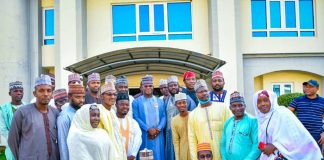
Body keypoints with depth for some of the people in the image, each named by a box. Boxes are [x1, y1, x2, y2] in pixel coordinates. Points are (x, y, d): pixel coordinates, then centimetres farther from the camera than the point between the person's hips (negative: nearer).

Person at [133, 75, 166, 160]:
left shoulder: (160, 101, 12)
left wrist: (158, 129, -11)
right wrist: (148, 129, -15)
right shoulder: (136, 102, 2)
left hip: (158, 135, 3)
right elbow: (136, 118, -6)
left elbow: (163, 117, 6)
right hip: (144, 135, -3)